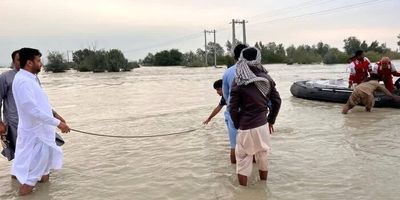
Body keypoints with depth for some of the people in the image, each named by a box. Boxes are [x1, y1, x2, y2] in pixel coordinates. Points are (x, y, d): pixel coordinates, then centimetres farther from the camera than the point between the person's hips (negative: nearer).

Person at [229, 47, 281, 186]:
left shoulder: (239, 82, -12)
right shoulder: (267, 78, -1)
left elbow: (233, 108, -12)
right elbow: (277, 101, 3)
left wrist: (237, 125, 3)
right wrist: (271, 120, 14)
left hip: (246, 128, -4)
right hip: (263, 126, 4)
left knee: (243, 161, 12)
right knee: (263, 157, 21)